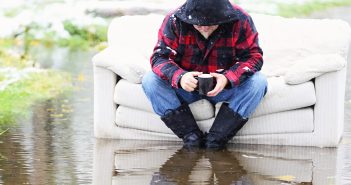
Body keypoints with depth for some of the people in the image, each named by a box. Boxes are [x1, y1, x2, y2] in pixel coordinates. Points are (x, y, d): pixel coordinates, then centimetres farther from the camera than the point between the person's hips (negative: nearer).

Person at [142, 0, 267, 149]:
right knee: (150, 81, -25)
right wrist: (179, 77, -39)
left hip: (226, 86, 0)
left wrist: (228, 78, -36)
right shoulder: (174, 21, -16)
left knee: (259, 82, -28)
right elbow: (160, 57, -17)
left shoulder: (240, 21, -16)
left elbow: (253, 56, -16)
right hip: (185, 86, 0)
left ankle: (216, 139, -26)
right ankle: (190, 135, -24)